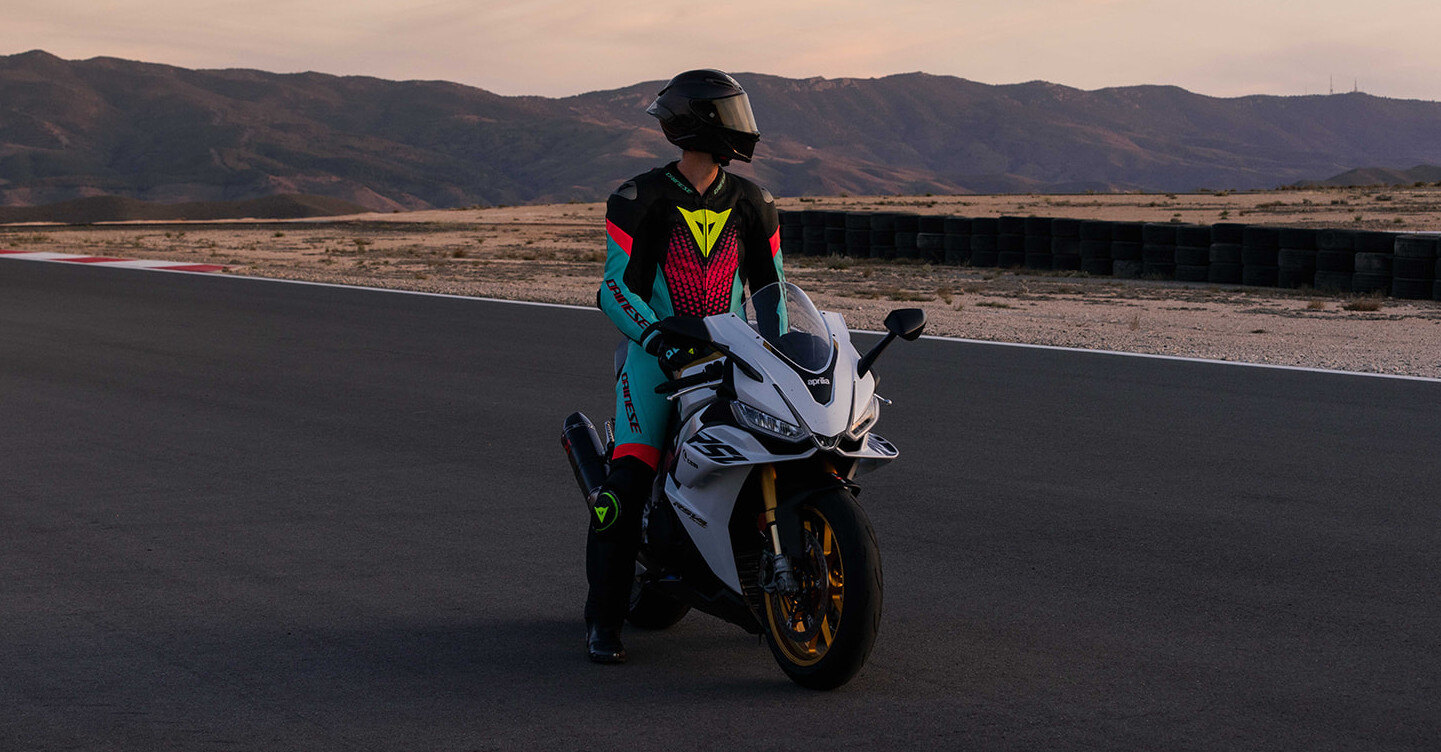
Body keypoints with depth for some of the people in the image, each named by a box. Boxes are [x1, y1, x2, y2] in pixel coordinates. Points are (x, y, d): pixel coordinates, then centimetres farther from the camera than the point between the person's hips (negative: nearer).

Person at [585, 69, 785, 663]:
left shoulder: (751, 203, 9)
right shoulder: (639, 200, -6)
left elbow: (769, 282, 15)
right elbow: (616, 287, -10)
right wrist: (658, 337, -25)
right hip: (656, 351, -4)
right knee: (628, 482, -16)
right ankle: (603, 618, -5)